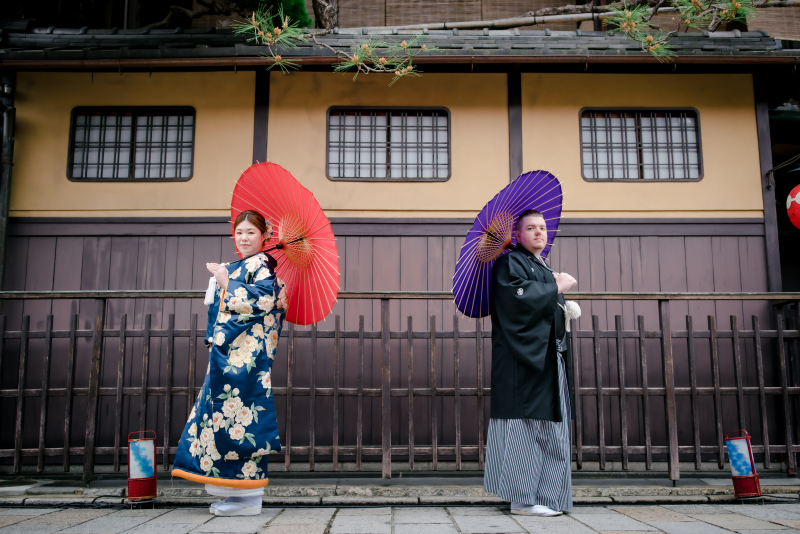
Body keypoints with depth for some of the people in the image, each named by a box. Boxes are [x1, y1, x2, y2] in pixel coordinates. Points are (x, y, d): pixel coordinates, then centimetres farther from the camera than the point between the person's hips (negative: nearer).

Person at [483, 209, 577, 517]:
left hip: (548, 358, 10)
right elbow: (518, 297, -21)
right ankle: (523, 498, -6)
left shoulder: (544, 269, 24)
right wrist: (555, 288, -11)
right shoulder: (510, 263, -4)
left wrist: (566, 308, 10)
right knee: (525, 426, -10)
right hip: (524, 356, -9)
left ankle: (541, 495, 16)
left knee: (546, 430, 9)